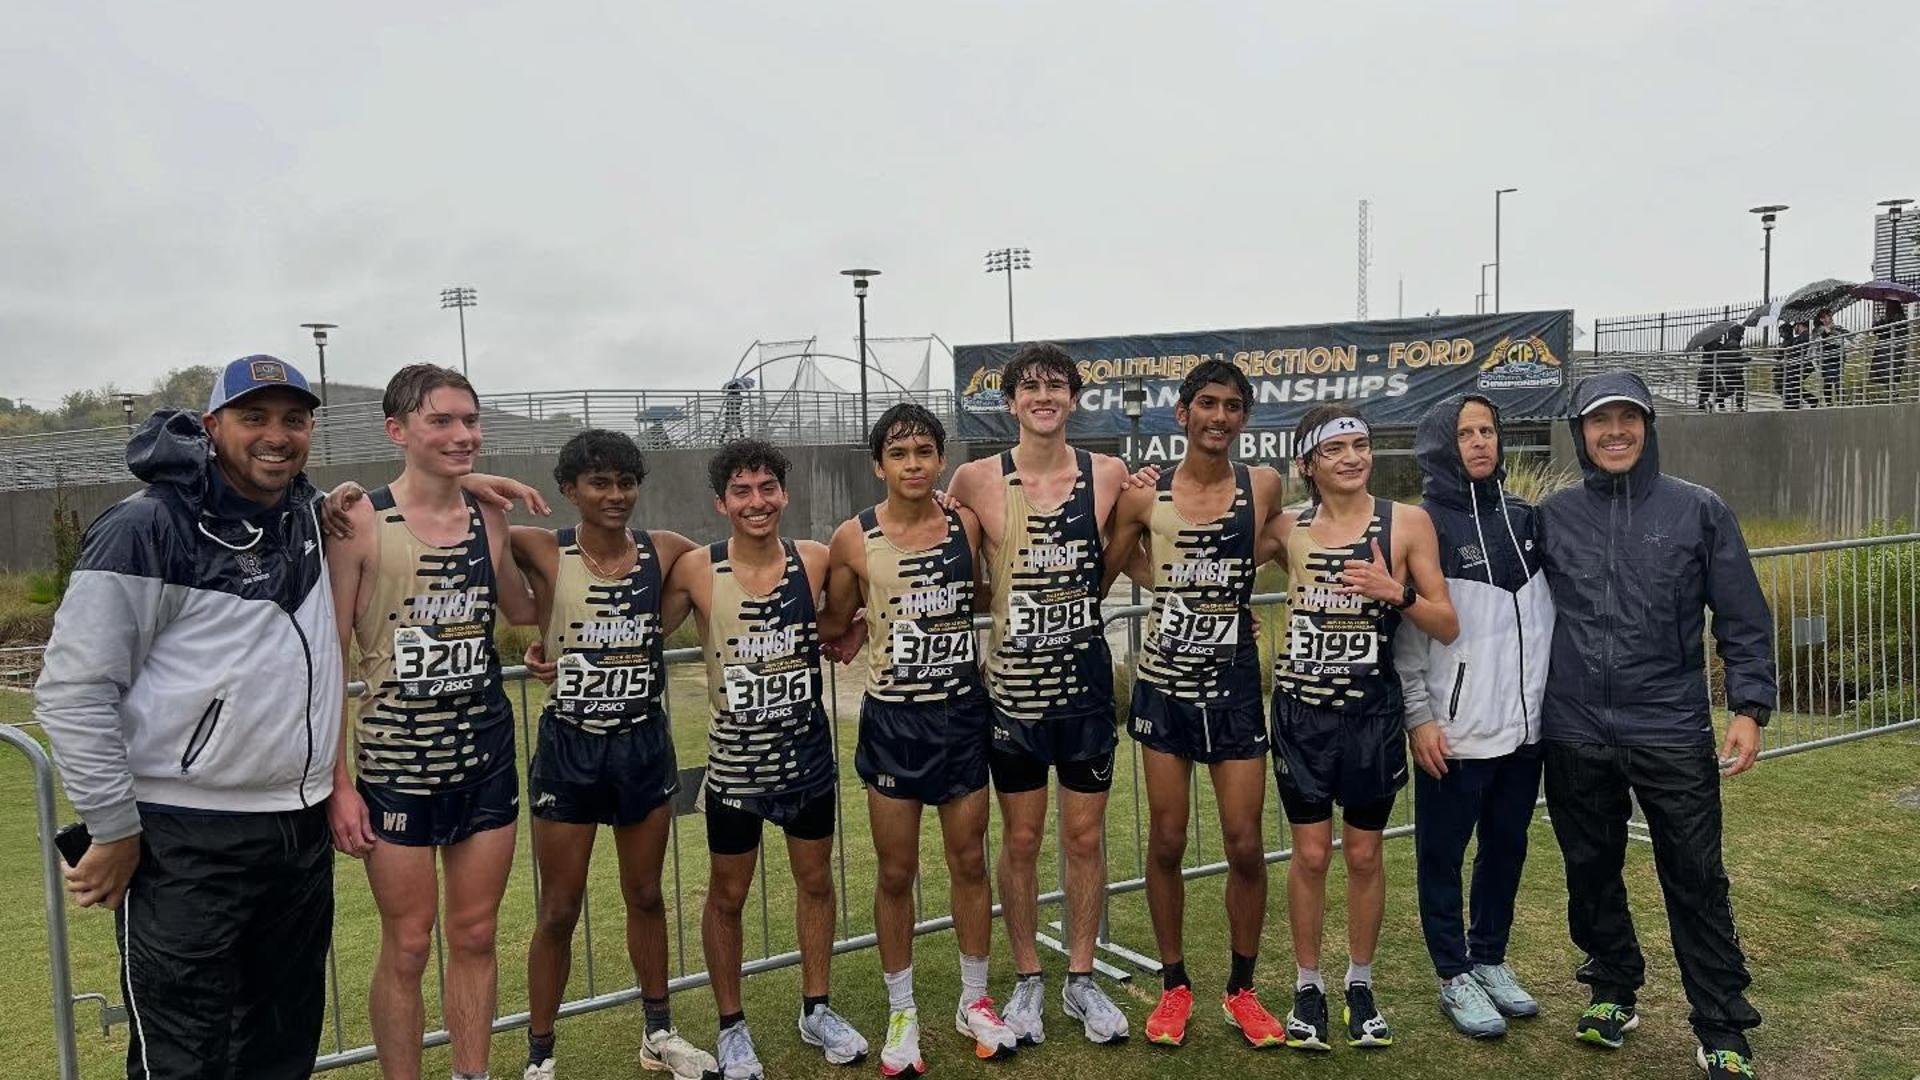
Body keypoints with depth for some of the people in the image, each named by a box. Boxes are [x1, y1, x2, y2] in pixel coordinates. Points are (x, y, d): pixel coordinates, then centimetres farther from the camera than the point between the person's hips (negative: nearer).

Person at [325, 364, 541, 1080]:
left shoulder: (490, 519, 3)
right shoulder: (360, 522, -9)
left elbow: (525, 612, 20)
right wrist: (336, 783, -11)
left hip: (486, 753, 4)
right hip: (396, 759, -4)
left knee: (475, 936, 13)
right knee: (407, 947, 6)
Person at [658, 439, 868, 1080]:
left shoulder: (816, 560, -8)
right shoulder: (696, 571, -13)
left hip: (809, 752, 2)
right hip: (735, 759, -2)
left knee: (816, 880, 16)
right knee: (727, 895, 11)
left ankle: (816, 1010, 36)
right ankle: (732, 1027, 31)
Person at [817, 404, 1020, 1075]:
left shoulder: (967, 524, -3)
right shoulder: (854, 538, -8)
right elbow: (834, 626, 5)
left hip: (962, 713, 2)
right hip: (892, 718, -1)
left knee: (969, 862, 12)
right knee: (896, 872, 8)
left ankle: (974, 1003, 30)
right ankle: (902, 1016, 25)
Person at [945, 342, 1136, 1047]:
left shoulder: (1108, 475, -3)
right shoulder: (977, 480, -7)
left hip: (1086, 683, 1)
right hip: (1013, 686, -1)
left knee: (1086, 836, 11)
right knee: (1021, 840, 10)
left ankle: (1081, 979, 28)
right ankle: (1028, 981, 28)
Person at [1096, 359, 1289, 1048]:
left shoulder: (1264, 486, -3)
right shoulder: (1144, 495, -4)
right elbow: (1099, 578, 3)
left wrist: (1232, 582, 6)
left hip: (1235, 685, 0)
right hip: (1163, 683, 0)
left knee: (1245, 846, 2)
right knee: (1167, 842, 6)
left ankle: (1241, 989, 22)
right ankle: (1174, 986, 24)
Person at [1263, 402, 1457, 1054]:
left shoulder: (1407, 523, -4)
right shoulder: (1288, 530, -1)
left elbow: (1447, 628, -4)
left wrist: (1396, 592, -22)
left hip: (1373, 711, 0)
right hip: (1301, 710, 0)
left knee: (1364, 854, 11)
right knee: (1311, 854, 6)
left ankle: (1360, 984, 29)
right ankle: (1307, 986, 23)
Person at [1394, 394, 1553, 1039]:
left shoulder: (1524, 519, 9)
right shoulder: (1424, 525, -8)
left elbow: (1548, 616, 16)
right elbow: (1405, 631, -9)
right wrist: (1419, 717, -13)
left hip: (1524, 725, 6)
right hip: (1455, 731, -5)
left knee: (1507, 847, 15)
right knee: (1443, 854, 6)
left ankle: (1490, 959, 32)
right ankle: (1454, 975, 21)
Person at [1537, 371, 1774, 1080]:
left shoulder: (1699, 511, 1)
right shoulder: (1551, 517, 4)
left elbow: (1743, 619, 3)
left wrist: (1750, 707, -5)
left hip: (1673, 732, -2)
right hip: (1575, 736, 2)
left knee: (1697, 884, 2)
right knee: (1591, 874, 13)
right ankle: (1612, 992, 33)